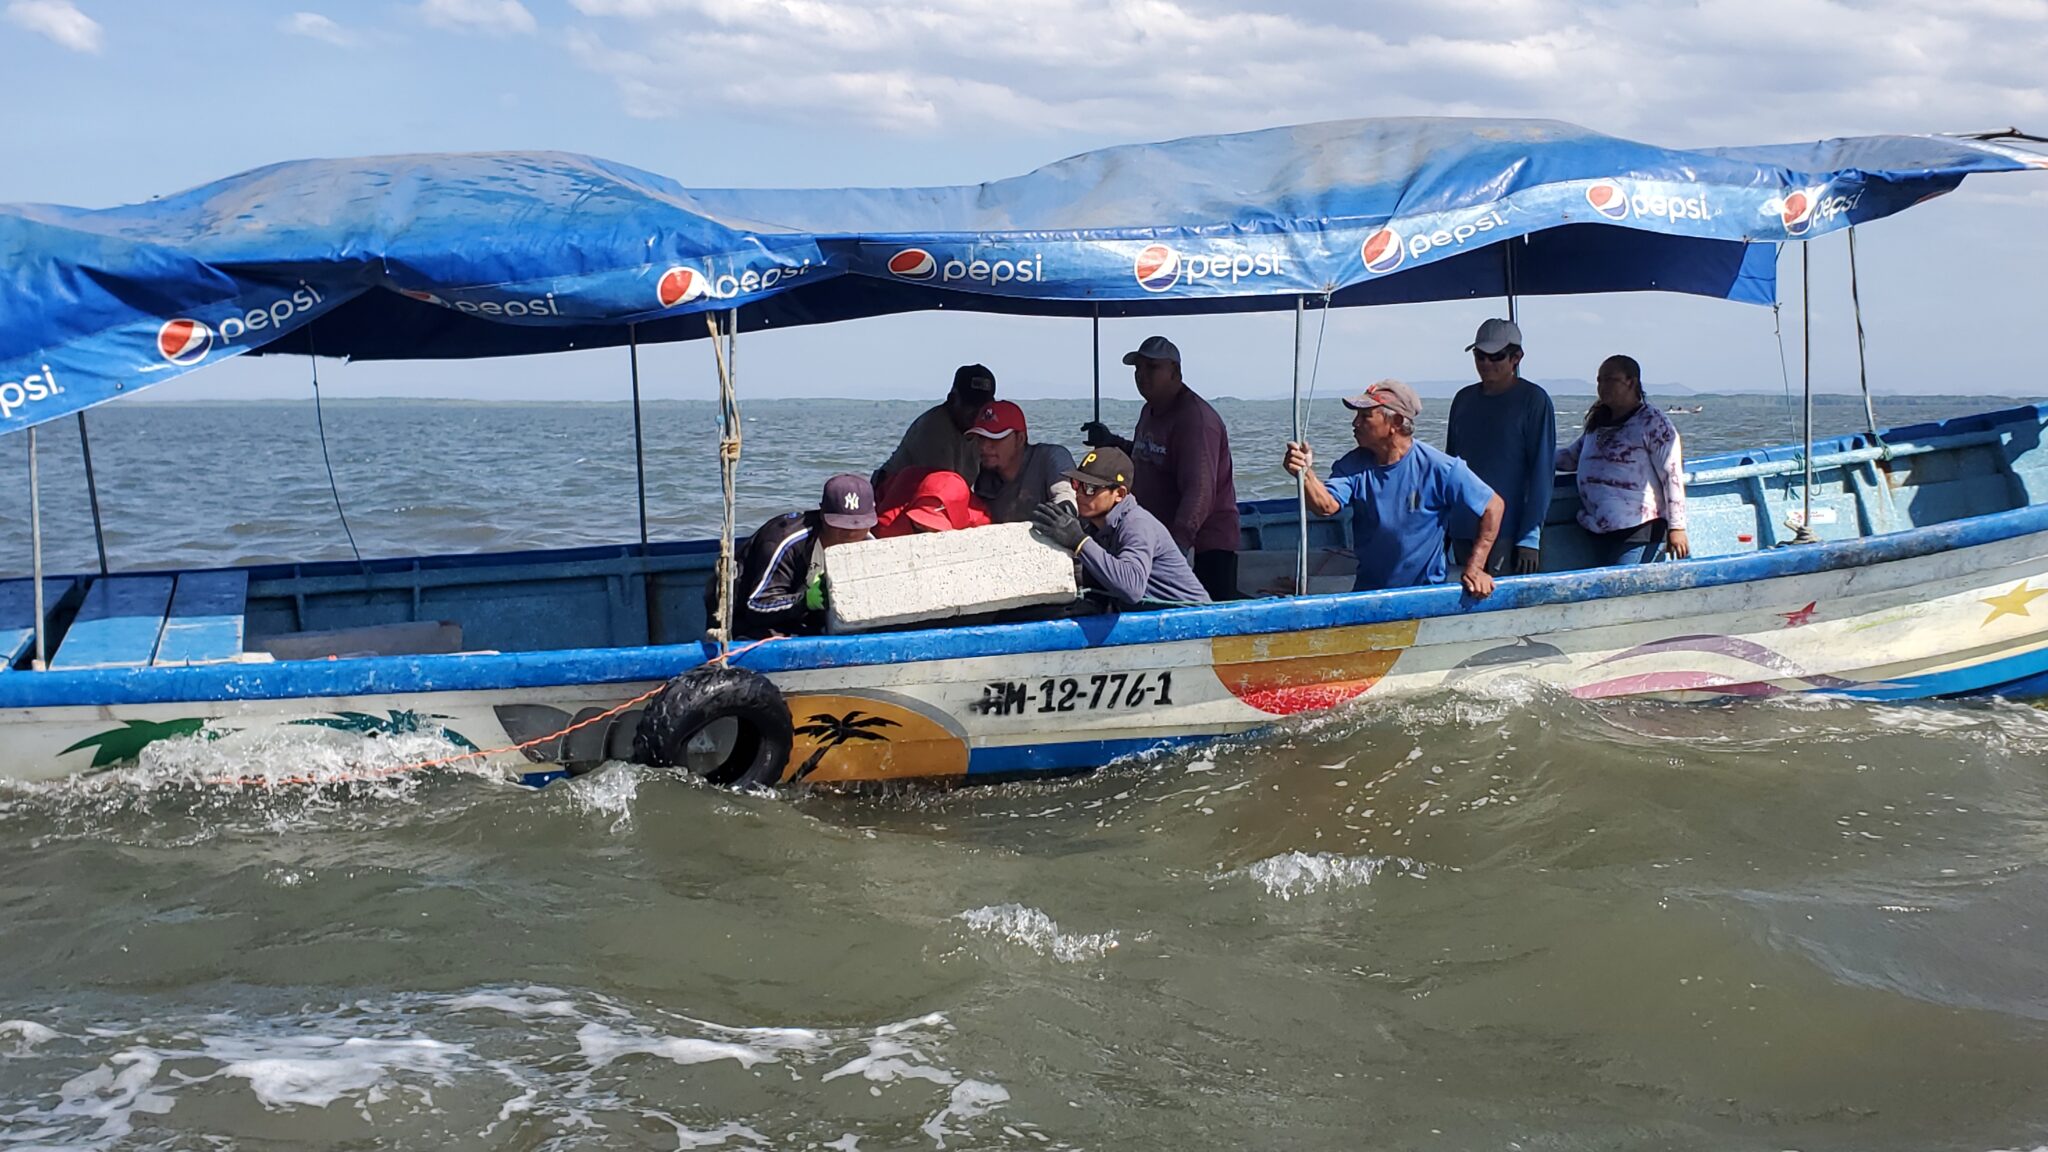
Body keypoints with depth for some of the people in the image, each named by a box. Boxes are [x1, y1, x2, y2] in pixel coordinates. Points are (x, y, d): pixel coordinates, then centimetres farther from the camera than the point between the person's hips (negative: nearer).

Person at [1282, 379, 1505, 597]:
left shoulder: (1438, 468, -16)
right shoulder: (1353, 465, -5)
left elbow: (1494, 506, -10)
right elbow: (1326, 506, -21)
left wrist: (1475, 568, -13)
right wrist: (1306, 474, -41)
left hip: (1428, 592, -3)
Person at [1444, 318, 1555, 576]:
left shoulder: (1533, 400, -5)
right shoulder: (1464, 399, 11)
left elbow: (1542, 471, -9)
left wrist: (1531, 537, -14)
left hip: (1509, 535, -5)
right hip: (1462, 532, 5)